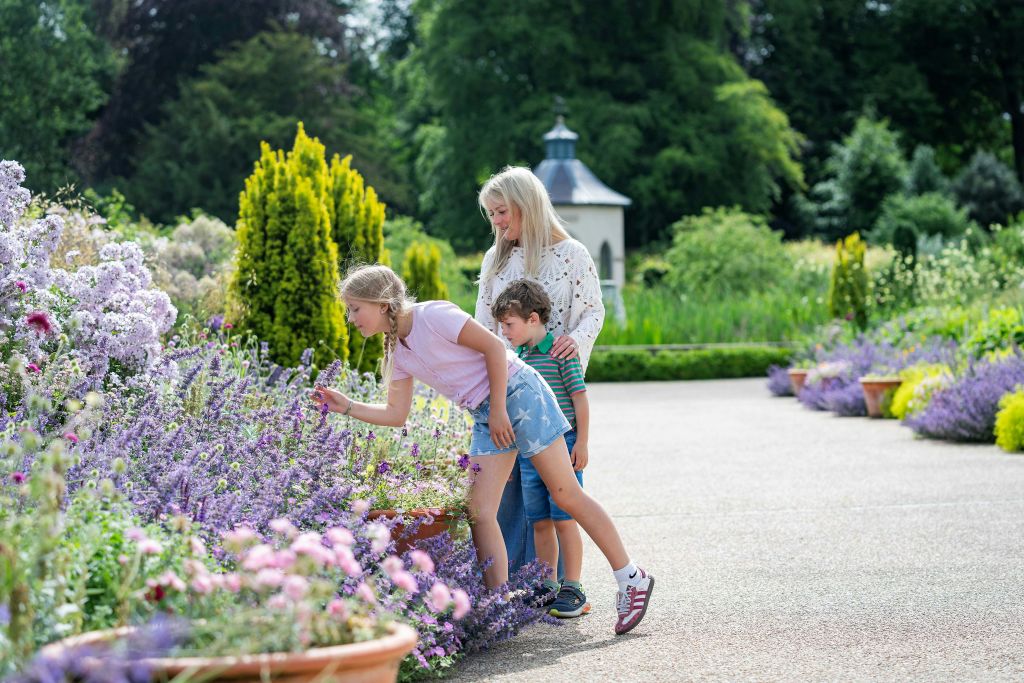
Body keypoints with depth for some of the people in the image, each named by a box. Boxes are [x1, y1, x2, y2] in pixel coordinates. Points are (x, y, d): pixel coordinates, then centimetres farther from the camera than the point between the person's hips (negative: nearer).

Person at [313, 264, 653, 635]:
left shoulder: (432, 316, -16)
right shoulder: (398, 352, 9)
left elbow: (493, 346, -16)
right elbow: (395, 414, 11)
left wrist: (498, 409, -14)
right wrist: (346, 406, 0)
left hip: (518, 394, -8)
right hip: (485, 417, 8)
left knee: (566, 494, -3)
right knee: (480, 513, -4)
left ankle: (632, 579, 8)